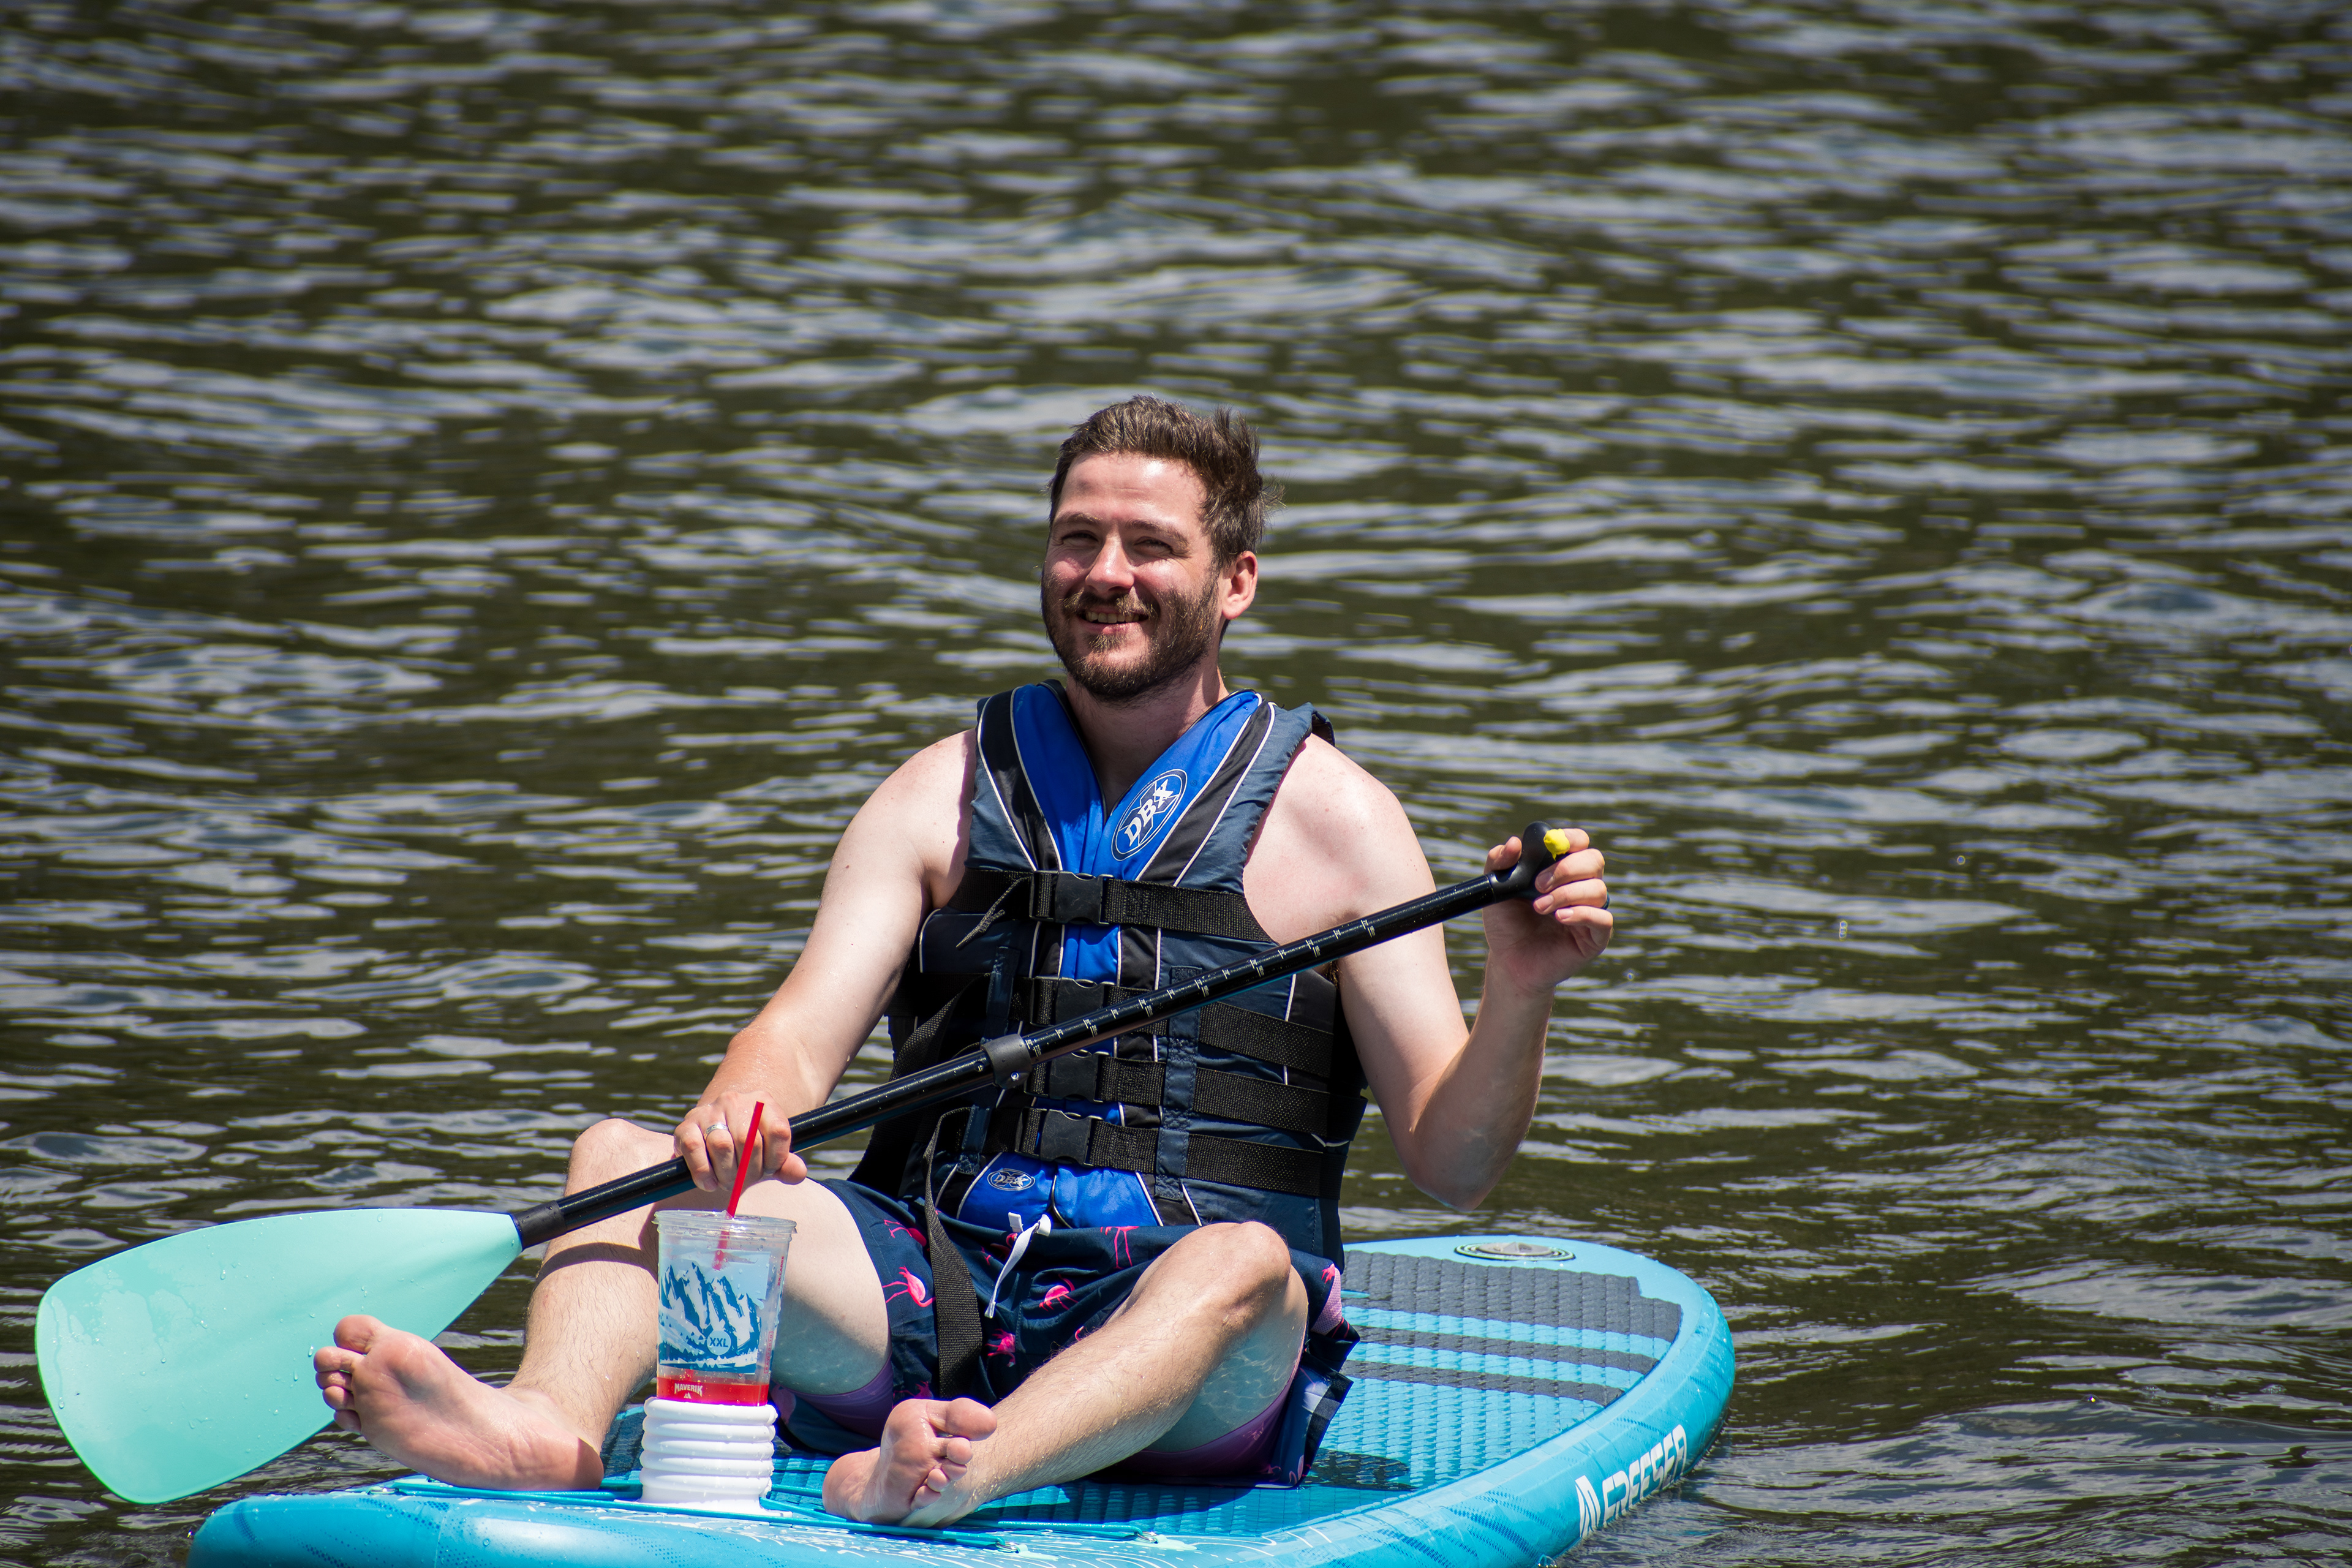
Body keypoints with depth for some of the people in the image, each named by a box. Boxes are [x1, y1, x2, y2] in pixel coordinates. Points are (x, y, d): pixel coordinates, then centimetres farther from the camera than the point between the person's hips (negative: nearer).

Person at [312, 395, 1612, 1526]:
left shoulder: (1330, 816, 7)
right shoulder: (945, 796, 15)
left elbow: (1449, 1165, 3)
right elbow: (805, 1033, 2)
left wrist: (1520, 999, -17)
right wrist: (738, 1117, -21)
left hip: (1189, 1362, -3)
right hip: (932, 1314, 3)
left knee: (1245, 1263, -37)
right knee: (623, 1156, -15)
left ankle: (960, 1480, -62)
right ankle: (553, 1422, -46)